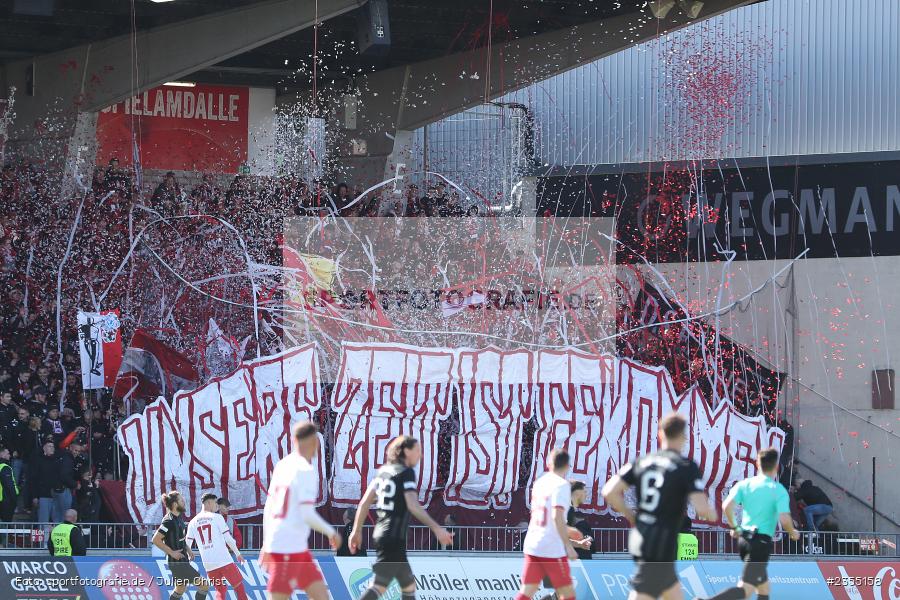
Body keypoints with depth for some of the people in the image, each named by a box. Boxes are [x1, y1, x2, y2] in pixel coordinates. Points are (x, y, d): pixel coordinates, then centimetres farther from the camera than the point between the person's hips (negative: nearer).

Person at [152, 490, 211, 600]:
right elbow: (156, 539, -24)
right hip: (177, 561, -10)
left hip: (183, 560, 10)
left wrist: (188, 550, 13)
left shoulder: (179, 517, 9)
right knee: (204, 586, -10)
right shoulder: (169, 521, -20)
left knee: (180, 589, 22)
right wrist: (171, 552, -21)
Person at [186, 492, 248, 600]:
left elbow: (187, 544, 8)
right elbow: (228, 539, -2)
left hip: (208, 564, 4)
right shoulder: (217, 517, -1)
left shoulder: (193, 522, 10)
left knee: (221, 590, 16)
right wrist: (238, 554, 9)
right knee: (239, 586, 7)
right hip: (224, 560, -4)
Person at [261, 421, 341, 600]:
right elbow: (307, 515, -18)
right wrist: (331, 533, -2)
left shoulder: (282, 465, 11)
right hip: (289, 548, -9)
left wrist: (266, 544, 22)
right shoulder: (306, 471, -12)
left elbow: (268, 509, 15)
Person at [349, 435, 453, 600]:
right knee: (380, 586, -13)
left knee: (409, 585, 15)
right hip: (394, 538, -9)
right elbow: (413, 506, -22)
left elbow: (365, 502, 14)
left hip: (381, 534, 9)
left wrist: (357, 531, 19)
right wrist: (436, 528, -25)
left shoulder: (384, 471, 14)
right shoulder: (406, 472, -9)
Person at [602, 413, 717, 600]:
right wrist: (712, 515, 6)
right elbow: (701, 508, -17)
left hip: (639, 540, 7)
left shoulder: (642, 462, 8)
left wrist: (631, 516, 15)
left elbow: (610, 492, 2)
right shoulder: (687, 467, -8)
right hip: (661, 548, -7)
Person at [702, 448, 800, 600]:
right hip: (762, 542, -6)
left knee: (762, 584, 25)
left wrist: (733, 527, 10)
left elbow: (727, 506, -8)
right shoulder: (779, 490, -7)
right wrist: (793, 533, 6)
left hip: (744, 538, 6)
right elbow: (784, 519, -16)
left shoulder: (744, 484, 4)